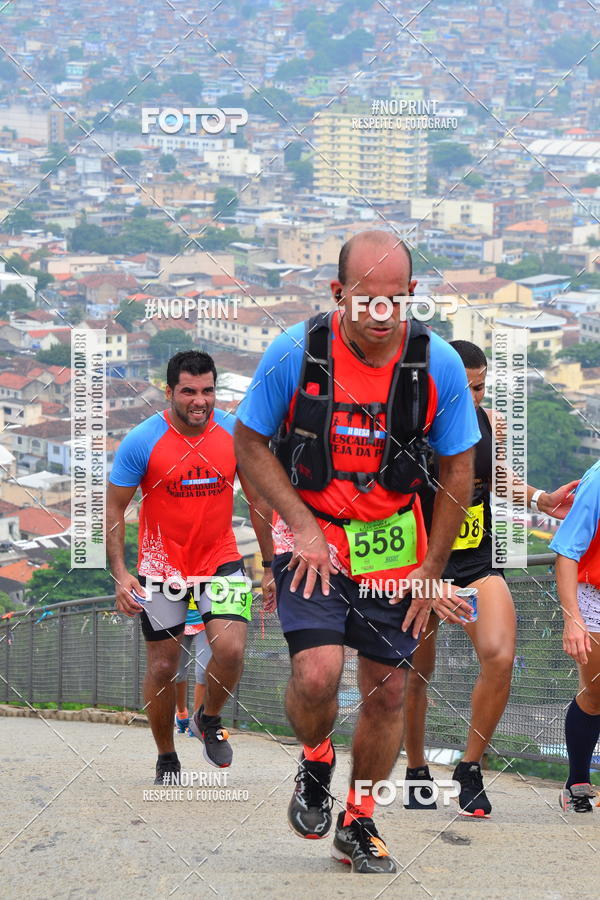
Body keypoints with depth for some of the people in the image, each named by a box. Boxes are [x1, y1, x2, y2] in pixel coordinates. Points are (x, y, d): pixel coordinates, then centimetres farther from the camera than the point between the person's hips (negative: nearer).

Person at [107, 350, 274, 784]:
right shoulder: (142, 442, -14)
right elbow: (114, 509, -6)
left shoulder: (236, 434, -7)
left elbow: (257, 500, 6)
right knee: (163, 666, 4)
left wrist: (271, 564, 7)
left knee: (231, 651, -17)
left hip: (220, 560, 1)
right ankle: (166, 759, 25)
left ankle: (210, 720, 14)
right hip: (162, 566, -1)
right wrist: (120, 573, -15)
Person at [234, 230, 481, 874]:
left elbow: (457, 470, 0)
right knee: (317, 672, -21)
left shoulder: (438, 363, -11)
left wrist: (431, 571, -1)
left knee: (386, 691, 5)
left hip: (393, 545, 2)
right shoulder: (295, 352, -16)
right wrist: (303, 527, -13)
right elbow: (249, 442, -4)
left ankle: (358, 824, 27)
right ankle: (315, 763, 13)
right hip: (311, 537, -2)